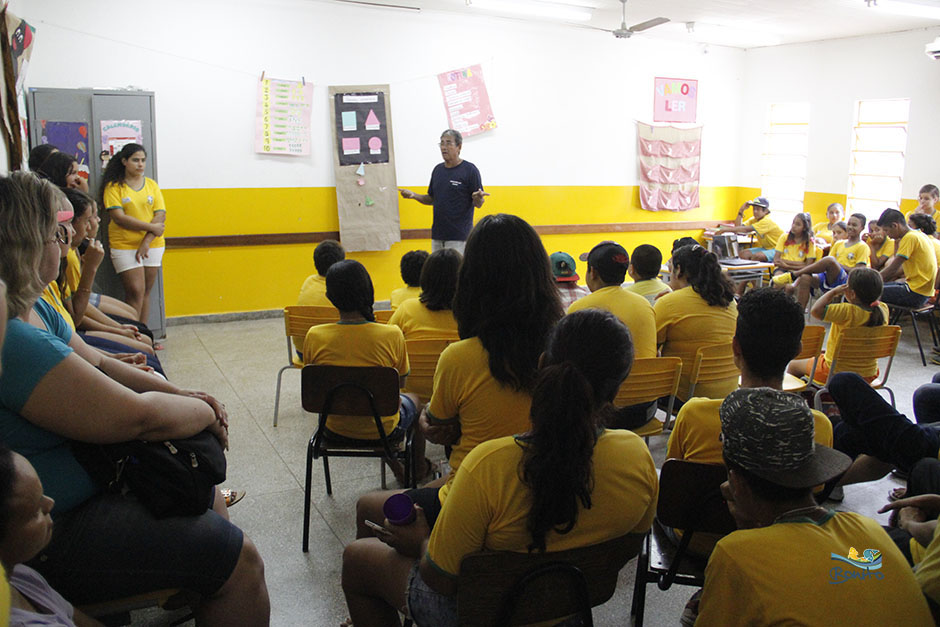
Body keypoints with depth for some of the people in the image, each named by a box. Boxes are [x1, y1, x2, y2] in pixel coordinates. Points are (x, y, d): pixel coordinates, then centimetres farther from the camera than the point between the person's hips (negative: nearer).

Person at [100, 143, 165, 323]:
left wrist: (146, 242, -11)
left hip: (152, 245, 4)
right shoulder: (114, 186, -1)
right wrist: (152, 227, -13)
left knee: (145, 292, 5)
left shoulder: (151, 184, 9)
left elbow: (161, 216, 1)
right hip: (124, 246, -3)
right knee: (136, 291, -11)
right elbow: (119, 217, -12)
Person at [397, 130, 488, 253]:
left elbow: (478, 204, -6)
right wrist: (414, 196, 3)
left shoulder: (470, 170, -6)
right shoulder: (437, 169, 13)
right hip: (437, 234, 6)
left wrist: (477, 198, -29)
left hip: (459, 236, -6)